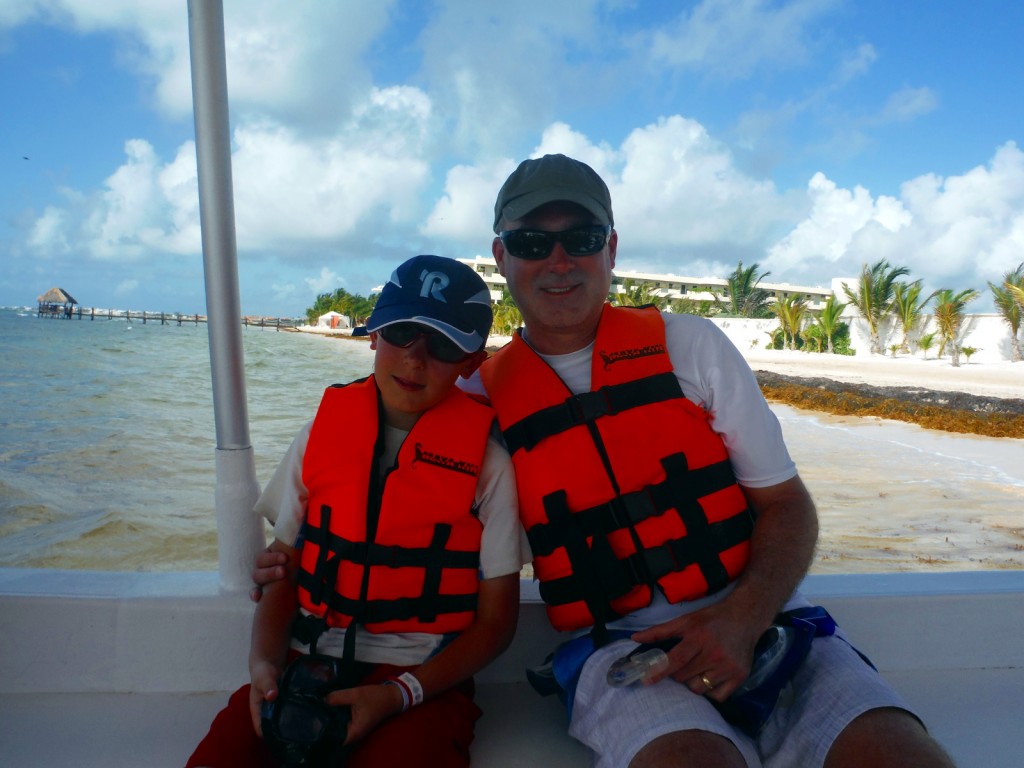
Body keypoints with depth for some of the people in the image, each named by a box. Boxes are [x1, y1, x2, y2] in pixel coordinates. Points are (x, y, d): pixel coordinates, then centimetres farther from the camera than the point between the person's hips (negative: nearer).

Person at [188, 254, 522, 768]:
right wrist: (265, 662, -8)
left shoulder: (487, 460, -4)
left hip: (423, 679, -2)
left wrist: (398, 694, -12)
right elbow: (283, 568, 9)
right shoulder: (323, 433, 5)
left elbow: (496, 618, -2)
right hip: (308, 664, 3)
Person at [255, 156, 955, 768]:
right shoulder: (482, 394, 6)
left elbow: (788, 505, 5)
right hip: (616, 647, -1)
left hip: (759, 624, 2)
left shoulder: (691, 345, 4)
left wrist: (741, 620, -13)